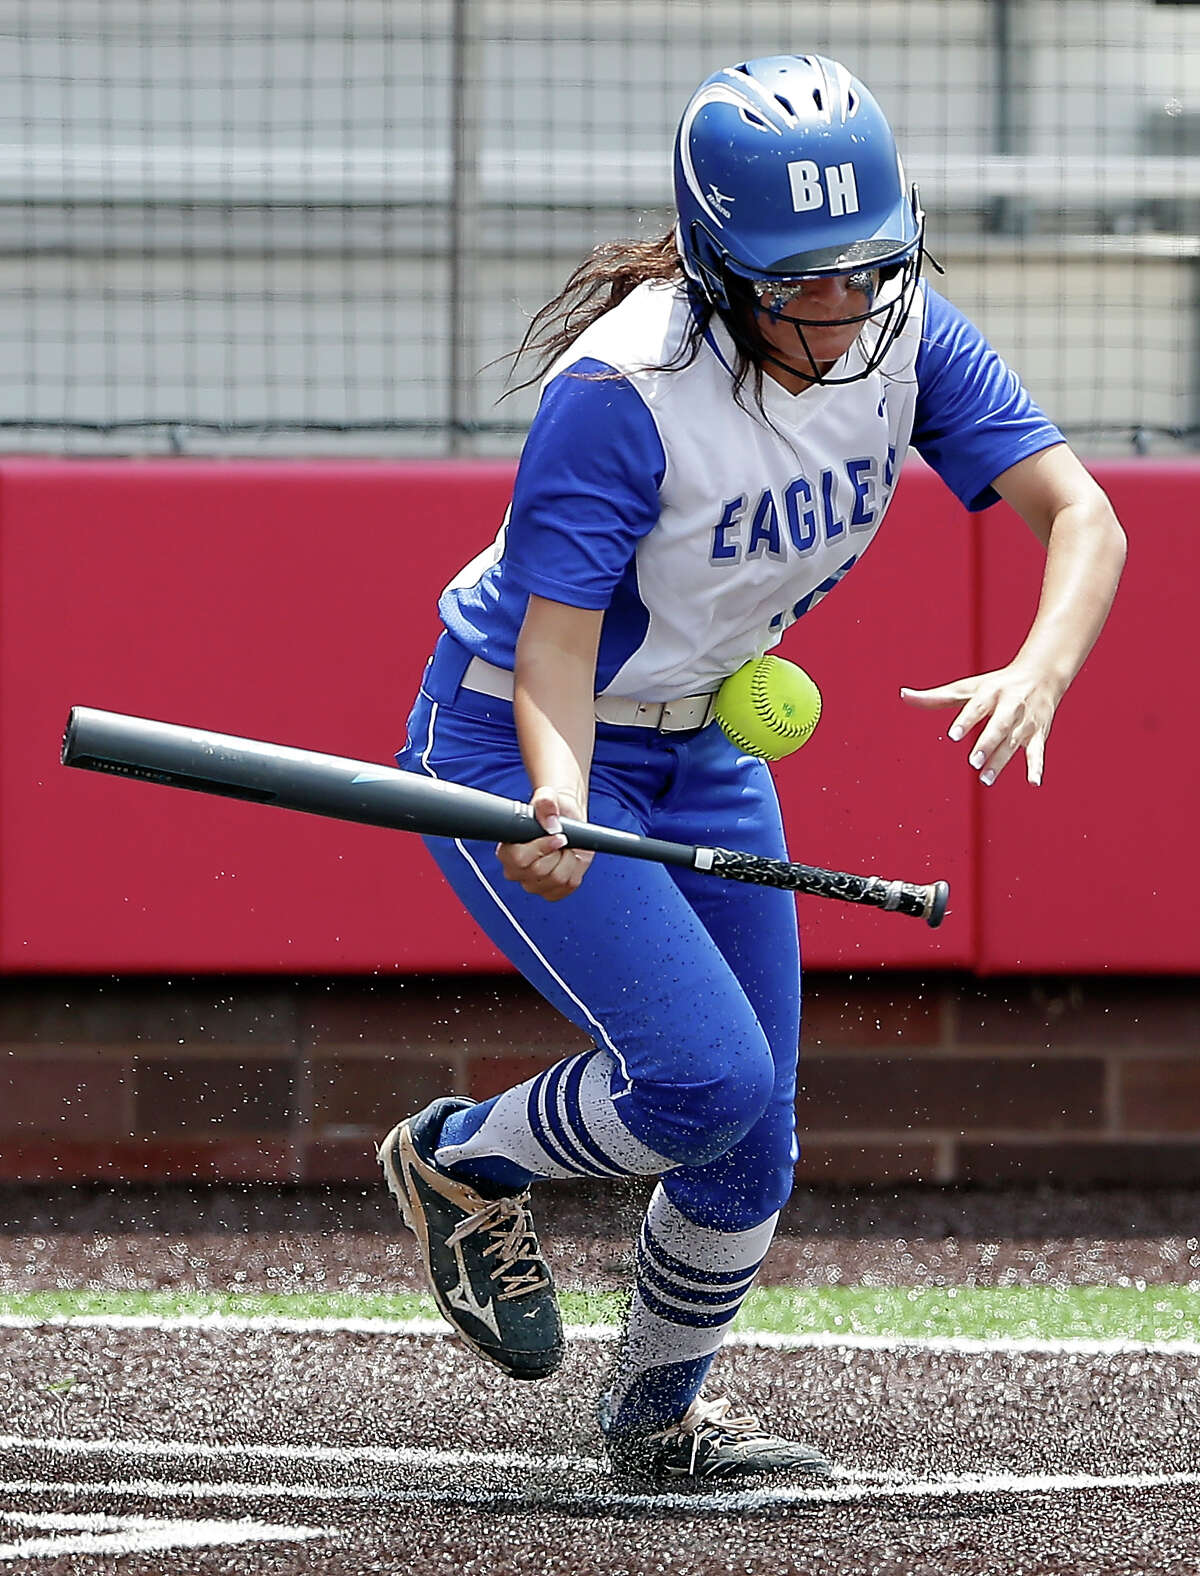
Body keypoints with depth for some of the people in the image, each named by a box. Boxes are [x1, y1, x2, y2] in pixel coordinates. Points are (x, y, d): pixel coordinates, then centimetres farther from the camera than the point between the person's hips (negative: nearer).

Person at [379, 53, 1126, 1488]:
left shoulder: (904, 337, -14)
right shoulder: (620, 389, -30)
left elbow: (1082, 517, -20)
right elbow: (555, 643, -30)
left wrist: (1038, 672, -41)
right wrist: (556, 807, -50)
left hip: (702, 755, 6)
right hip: (516, 749, -6)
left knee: (749, 1139, 8)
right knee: (706, 1075, -21)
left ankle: (661, 1412, 33)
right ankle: (461, 1163, 7)